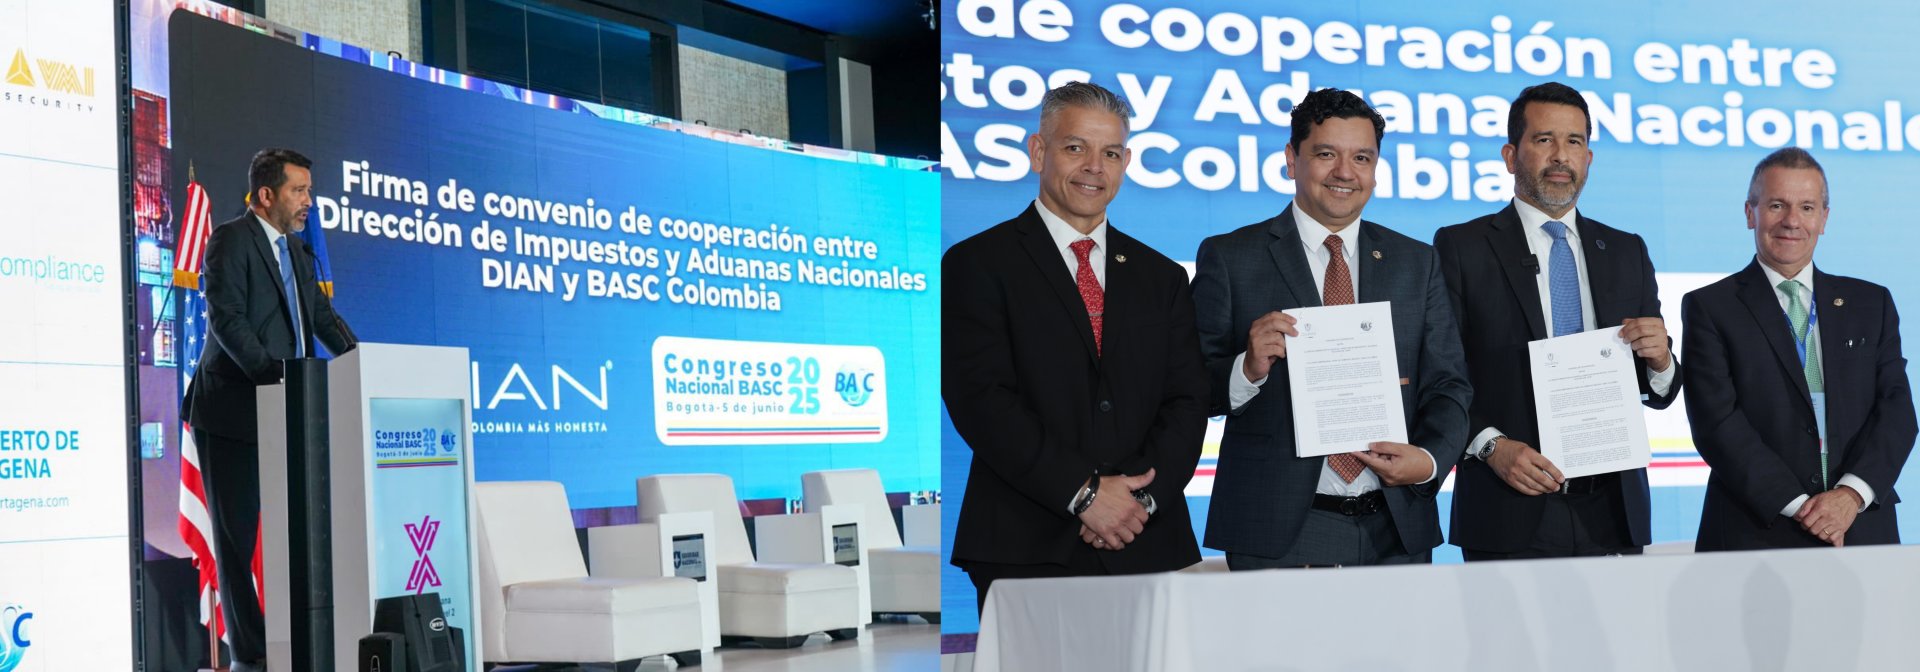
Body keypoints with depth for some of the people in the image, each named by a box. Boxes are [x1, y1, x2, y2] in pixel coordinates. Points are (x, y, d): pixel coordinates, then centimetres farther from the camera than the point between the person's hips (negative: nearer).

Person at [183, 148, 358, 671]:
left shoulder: (295, 250, 18)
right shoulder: (231, 240, -8)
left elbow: (322, 314, 15)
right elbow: (226, 318, -18)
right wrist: (270, 371, -29)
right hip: (234, 412, -8)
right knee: (236, 535, -1)